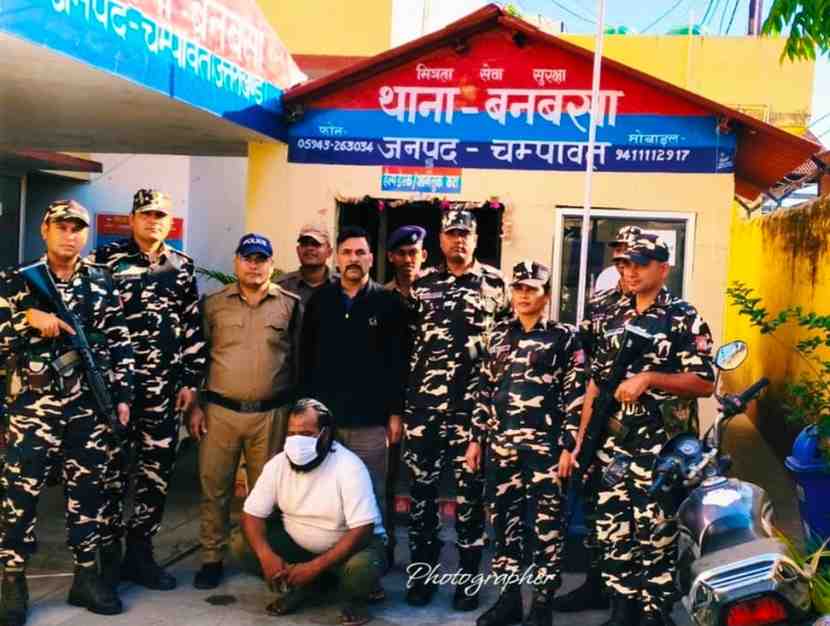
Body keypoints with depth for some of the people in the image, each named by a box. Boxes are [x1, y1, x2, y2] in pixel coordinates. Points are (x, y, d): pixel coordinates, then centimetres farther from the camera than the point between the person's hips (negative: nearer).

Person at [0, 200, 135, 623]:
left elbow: (120, 343, 7)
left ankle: (86, 575, 23)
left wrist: (122, 395, 2)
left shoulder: (102, 282, 7)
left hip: (90, 407, 2)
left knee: (87, 491, 10)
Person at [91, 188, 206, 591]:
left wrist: (191, 380, 7)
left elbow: (192, 327, 12)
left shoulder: (182, 267, 11)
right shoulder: (107, 259, 0)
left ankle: (139, 553, 20)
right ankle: (108, 554, 15)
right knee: (110, 469, 2)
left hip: (164, 388, 4)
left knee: (157, 471, 7)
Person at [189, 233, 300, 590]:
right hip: (220, 411, 1)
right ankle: (212, 559, 19)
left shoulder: (290, 305, 3)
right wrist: (196, 406, 2)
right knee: (214, 487, 6)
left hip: (271, 414, 0)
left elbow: (299, 361, 5)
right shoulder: (214, 304, 5)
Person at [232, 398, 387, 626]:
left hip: (348, 544, -5)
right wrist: (266, 556, -28)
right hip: (297, 542, 5)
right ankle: (302, 586, 4)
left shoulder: (349, 467, -25)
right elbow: (252, 514, -9)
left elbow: (362, 530, -29)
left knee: (361, 569, -37)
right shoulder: (277, 464, -11)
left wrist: (315, 567, -33)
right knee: (242, 545, -14)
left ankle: (353, 599, -1)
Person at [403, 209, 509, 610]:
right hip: (423, 403, 2)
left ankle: (468, 577, 18)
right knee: (421, 488, 7)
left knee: (470, 490, 5)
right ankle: (424, 573, 21)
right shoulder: (422, 284, 8)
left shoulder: (495, 282, 4)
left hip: (473, 404, -2)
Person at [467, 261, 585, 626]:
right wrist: (476, 438, 10)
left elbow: (575, 396, -4)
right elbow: (485, 391, 14)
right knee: (504, 521, 10)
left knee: (545, 524, -1)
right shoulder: (499, 335, 12)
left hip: (544, 445, -4)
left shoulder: (564, 337, 0)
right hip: (501, 444, 5)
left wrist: (569, 446, -10)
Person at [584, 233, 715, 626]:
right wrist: (581, 439, 11)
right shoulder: (611, 319, 13)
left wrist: (649, 378, -20)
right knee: (612, 531, 10)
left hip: (659, 445, -5)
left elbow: (705, 384, -10)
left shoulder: (684, 319, -4)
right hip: (612, 443, 6)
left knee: (655, 535, -1)